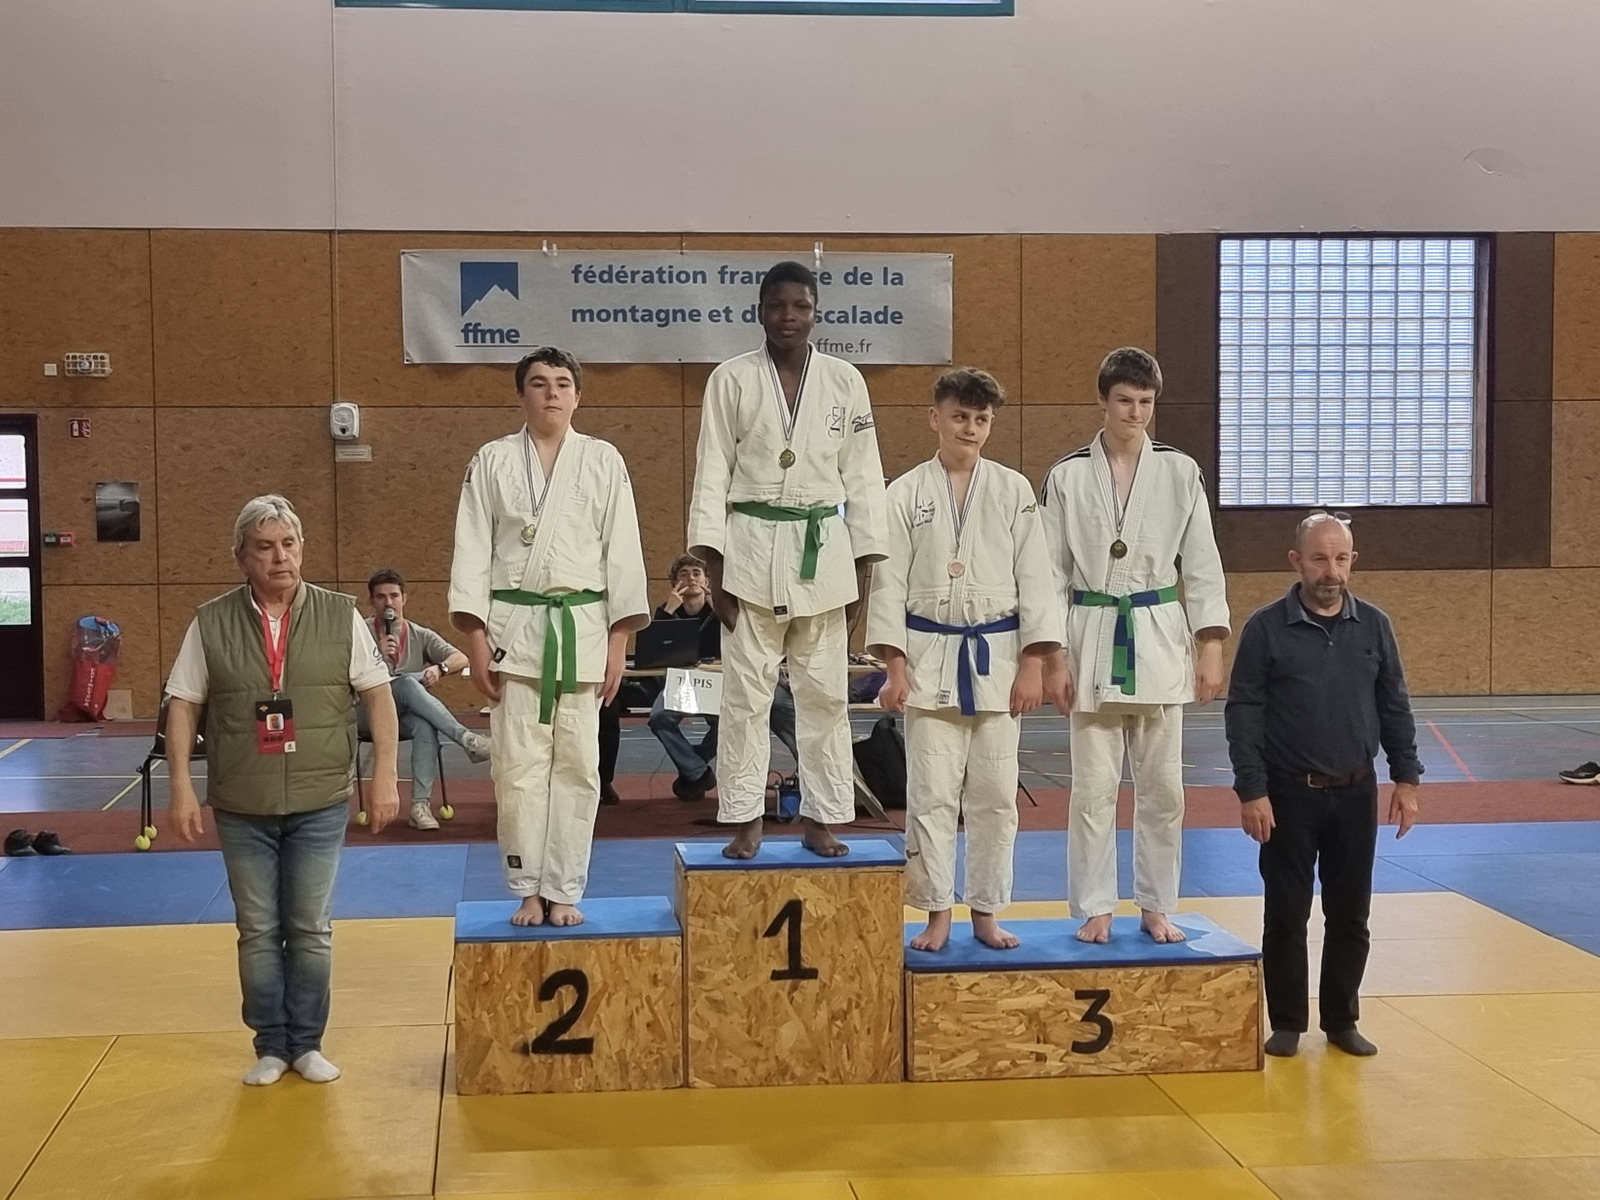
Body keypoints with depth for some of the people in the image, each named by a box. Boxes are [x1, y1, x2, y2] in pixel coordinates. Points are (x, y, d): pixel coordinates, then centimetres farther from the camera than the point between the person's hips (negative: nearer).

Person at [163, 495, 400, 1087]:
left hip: (320, 804, 0)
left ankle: (306, 1044, 21)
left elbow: (377, 693, 0)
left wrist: (384, 775, -5)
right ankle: (270, 1046, 22)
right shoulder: (211, 623, 0)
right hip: (242, 808, 0)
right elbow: (183, 705, 2)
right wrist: (181, 785, -3)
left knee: (312, 929, 8)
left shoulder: (340, 616, -1)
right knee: (258, 931, 9)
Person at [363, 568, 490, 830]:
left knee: (425, 726, -35)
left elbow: (461, 659, 0)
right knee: (408, 683, -33)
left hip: (407, 714, 2)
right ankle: (467, 739, -41)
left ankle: (421, 805, -37)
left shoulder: (420, 636, 11)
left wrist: (440, 668, -22)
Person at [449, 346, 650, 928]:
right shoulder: (492, 461, 4)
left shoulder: (603, 461, 5)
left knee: (576, 765, 2)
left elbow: (623, 552, 4)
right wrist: (476, 640, -4)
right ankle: (527, 889, 13)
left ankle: (563, 891, 14)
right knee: (518, 766, -2)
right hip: (515, 628, 0)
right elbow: (472, 553, 3)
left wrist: (618, 642, -1)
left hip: (583, 628, 1)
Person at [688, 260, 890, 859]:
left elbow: (862, 477, 7)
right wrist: (714, 568, -7)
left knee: (825, 693, 7)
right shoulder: (731, 379, 0)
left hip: (823, 551, 2)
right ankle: (745, 822, 12)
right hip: (753, 549, -2)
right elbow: (713, 475, -1)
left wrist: (862, 568, 3)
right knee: (746, 693, 1)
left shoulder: (845, 380, 4)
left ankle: (820, 820, 18)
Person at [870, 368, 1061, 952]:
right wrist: (895, 667, -6)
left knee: (995, 793, 6)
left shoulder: (1014, 491, 2)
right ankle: (937, 914, 13)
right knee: (931, 793, 1)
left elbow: (1035, 578, 2)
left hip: (997, 657, 1)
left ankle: (986, 912, 19)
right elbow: (889, 582, 0)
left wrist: (1033, 664, -4)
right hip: (931, 657, -1)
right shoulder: (907, 493, 0)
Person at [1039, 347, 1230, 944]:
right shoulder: (1068, 476, 0)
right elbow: (1052, 573, 2)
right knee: (1093, 786, 2)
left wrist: (1211, 648, -1)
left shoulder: (1179, 471, 2)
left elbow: (1202, 565, 4)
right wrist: (1053, 659, -2)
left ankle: (1156, 906, 20)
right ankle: (1095, 909, 14)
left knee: (1162, 785, 6)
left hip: (1161, 638, 1)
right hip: (1094, 638, -1)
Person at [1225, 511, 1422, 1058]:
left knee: (1350, 915, 10)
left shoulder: (1373, 625, 3)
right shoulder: (1265, 629, -7)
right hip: (1289, 794, -3)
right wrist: (1251, 792, -12)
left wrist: (1406, 778, 5)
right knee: (1286, 915, 5)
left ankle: (1342, 1020, 24)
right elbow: (1243, 715, -8)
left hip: (1355, 793, 3)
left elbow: (1394, 706, 9)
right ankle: (1286, 1023, 18)